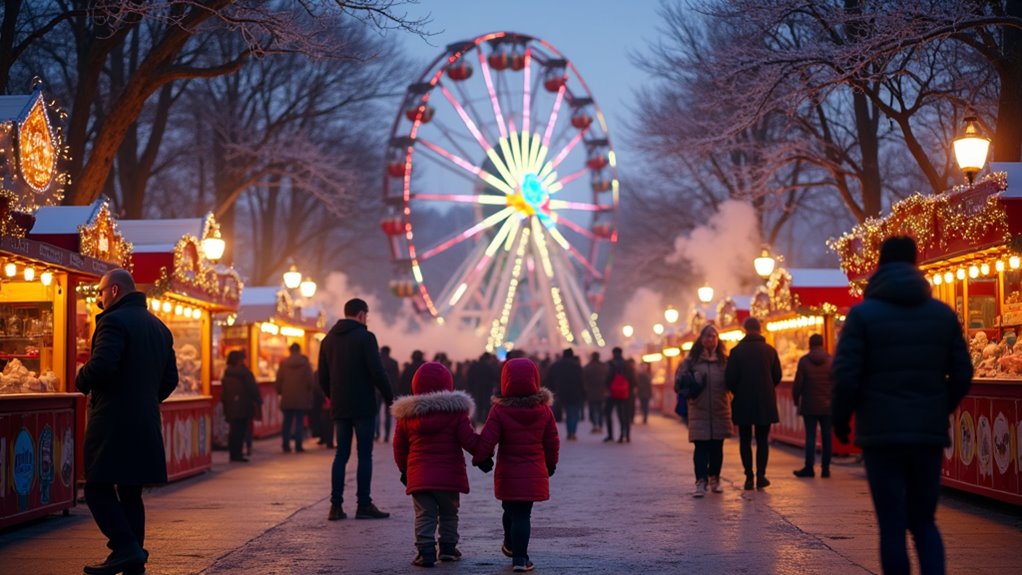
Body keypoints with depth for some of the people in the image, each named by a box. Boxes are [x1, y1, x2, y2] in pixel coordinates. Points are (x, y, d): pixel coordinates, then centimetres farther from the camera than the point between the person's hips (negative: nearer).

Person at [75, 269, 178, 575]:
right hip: (145, 423, 8)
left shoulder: (114, 321, -10)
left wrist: (81, 381, -4)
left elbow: (100, 366, -23)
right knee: (130, 492, 12)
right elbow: (170, 379, 17)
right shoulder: (159, 327, 17)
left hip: (113, 421, -8)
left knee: (98, 489, -3)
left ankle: (125, 548, -13)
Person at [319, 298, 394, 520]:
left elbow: (322, 378, 12)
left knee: (341, 454, 9)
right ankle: (364, 505, -2)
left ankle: (336, 505, 5)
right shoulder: (365, 337, -8)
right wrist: (389, 397, -4)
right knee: (365, 455, -1)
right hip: (363, 406, -6)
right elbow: (377, 372, -14)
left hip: (339, 408, 6)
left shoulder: (328, 339, 11)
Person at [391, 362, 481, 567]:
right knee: (448, 514, 16)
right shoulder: (456, 412, -5)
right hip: (449, 475, -1)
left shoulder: (406, 415, 4)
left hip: (419, 476, 1)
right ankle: (448, 548, 19)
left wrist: (403, 469, 25)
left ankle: (425, 550, -8)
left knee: (424, 515, 2)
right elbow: (469, 441, -9)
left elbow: (399, 447, 12)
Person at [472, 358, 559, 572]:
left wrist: (481, 459, 7)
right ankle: (520, 557, 1)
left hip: (507, 474, -1)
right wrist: (550, 464, 23)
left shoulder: (499, 410, -10)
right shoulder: (544, 410, -1)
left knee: (512, 512, 17)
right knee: (523, 514, 4)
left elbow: (487, 440, -11)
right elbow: (552, 442, 7)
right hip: (535, 474, 1)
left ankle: (511, 547, 34)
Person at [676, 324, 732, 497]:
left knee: (717, 447, 9)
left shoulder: (724, 360, 8)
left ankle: (714, 479, 23)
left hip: (720, 411, 2)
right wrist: (689, 392, -14)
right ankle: (701, 482, -7)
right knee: (700, 447, -7)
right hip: (699, 411, -2)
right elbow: (679, 381, 2)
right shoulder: (691, 361, 3)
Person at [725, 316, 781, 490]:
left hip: (743, 403, -2)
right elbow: (777, 376, 3)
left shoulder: (737, 351, -7)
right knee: (762, 440, 9)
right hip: (765, 402, 2)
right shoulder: (770, 350, 0)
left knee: (745, 440, 6)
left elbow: (730, 378, -9)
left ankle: (749, 477, 1)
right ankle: (761, 475, 1)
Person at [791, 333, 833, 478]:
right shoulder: (831, 361, -2)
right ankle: (825, 469, 7)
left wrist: (796, 400, 8)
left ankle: (809, 467, 1)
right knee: (826, 437, 6)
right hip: (828, 406, 1)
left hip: (809, 406, -1)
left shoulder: (804, 361, -5)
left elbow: (798, 384, -5)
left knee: (810, 436, 3)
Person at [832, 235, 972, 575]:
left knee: (892, 526, 3)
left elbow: (846, 377, -11)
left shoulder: (863, 313, -5)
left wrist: (841, 420, 4)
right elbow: (962, 375, 6)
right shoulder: (943, 314, 7)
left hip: (881, 434, -3)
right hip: (930, 434, 3)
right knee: (924, 522, 14)